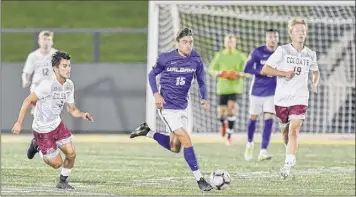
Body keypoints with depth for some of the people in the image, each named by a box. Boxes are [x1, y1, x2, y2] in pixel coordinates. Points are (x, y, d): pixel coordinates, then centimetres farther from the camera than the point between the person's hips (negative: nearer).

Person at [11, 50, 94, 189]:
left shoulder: (69, 85, -3)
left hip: (57, 124, 7)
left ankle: (62, 182, 23)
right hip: (42, 130, -7)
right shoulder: (47, 84, -27)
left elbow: (72, 109, 5)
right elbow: (28, 101, -20)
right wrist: (19, 123, -22)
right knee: (57, 163, -1)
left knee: (71, 154, -1)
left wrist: (82, 114, -17)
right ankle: (37, 147, 26)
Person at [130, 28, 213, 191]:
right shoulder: (166, 58, -10)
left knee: (175, 147, 11)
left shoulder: (196, 60, -1)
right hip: (167, 107, -6)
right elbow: (152, 75, 3)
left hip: (182, 107, 6)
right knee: (186, 139, -16)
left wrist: (204, 99, -9)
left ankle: (147, 132, 29)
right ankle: (199, 179, -12)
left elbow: (201, 82, 9)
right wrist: (156, 94, -11)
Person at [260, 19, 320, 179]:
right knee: (285, 131, 12)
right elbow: (264, 70, -6)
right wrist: (284, 73, -15)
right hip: (282, 98, 0)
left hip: (300, 99, 0)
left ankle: (288, 165, -22)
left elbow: (315, 71, 27)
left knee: (294, 131, -16)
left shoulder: (310, 54, 6)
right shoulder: (282, 51, -4)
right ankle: (291, 156, 39)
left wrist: (315, 83, 8)